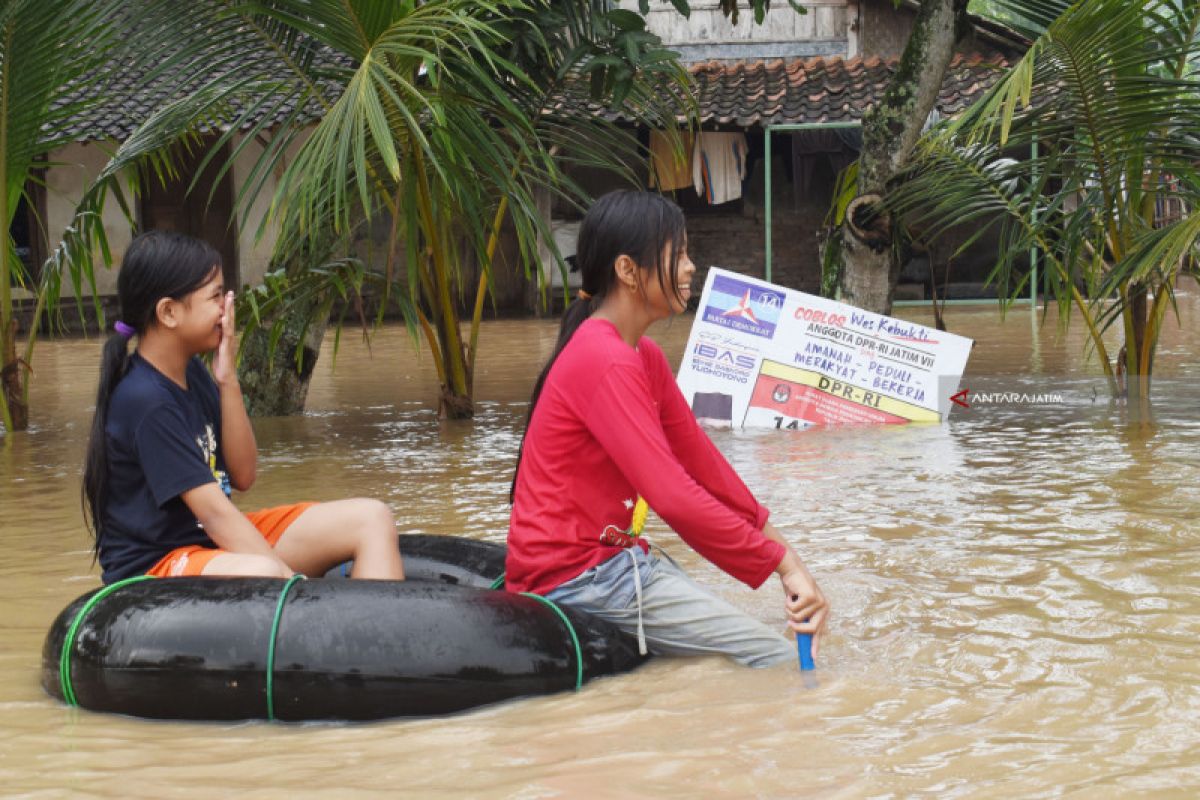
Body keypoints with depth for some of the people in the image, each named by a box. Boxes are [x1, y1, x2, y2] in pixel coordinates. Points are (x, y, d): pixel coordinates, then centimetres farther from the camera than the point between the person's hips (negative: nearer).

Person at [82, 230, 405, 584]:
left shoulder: (192, 374, 8)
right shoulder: (145, 401, -20)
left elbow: (242, 476, 8)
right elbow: (214, 511, -24)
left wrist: (228, 382, -3)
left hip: (214, 542, 9)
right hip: (153, 566, -9)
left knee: (371, 518, -2)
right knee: (261, 575, -42)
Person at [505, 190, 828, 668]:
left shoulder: (644, 358, 13)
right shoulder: (605, 363, -21)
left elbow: (700, 458, 15)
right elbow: (673, 496, -27)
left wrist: (772, 536, 10)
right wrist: (781, 561, -24)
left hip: (609, 557, 11)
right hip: (575, 575, -11)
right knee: (785, 665, -11)